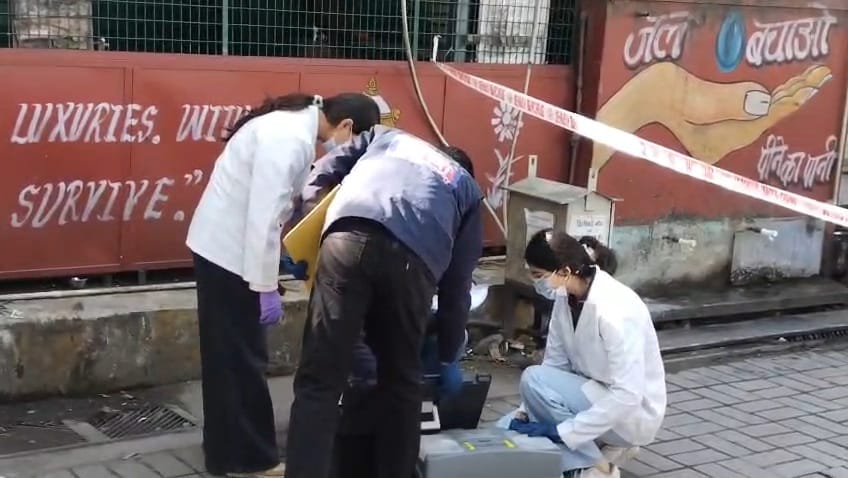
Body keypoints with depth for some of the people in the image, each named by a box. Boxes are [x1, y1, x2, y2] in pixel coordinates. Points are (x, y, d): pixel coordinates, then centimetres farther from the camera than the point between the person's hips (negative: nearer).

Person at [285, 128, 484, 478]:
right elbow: (457, 286, 30)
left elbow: (322, 175, 25)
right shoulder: (467, 189, 34)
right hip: (411, 258, 0)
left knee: (319, 382, -1)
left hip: (349, 239, 0)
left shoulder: (384, 136, 39)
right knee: (401, 383, 20)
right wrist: (448, 358, 39)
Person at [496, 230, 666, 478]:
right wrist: (525, 412, -12)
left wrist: (564, 431, -31)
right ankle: (601, 445, 9)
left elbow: (628, 394, -32)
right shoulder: (566, 299, -6)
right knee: (508, 429, -2)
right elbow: (554, 362, 0)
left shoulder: (615, 309, -30)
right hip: (592, 400, 8)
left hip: (632, 412, -8)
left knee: (533, 379, -25)